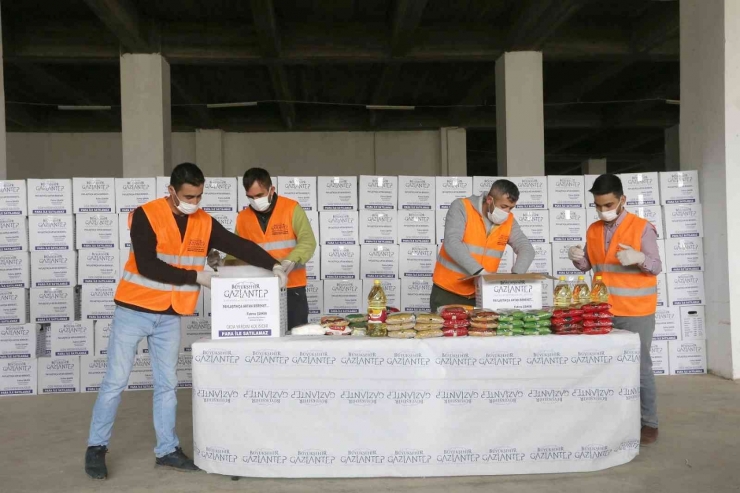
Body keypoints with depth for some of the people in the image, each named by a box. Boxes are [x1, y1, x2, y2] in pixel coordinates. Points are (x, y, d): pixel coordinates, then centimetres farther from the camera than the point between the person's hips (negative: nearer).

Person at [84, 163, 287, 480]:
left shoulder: (204, 223, 1)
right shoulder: (146, 216, -14)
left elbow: (240, 246, -2)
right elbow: (146, 266, -22)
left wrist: (273, 265, -16)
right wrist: (196, 277, -19)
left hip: (170, 316, 5)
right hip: (133, 311, -4)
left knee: (167, 384, 10)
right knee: (115, 381, 3)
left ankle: (167, 450, 21)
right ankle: (96, 447, 19)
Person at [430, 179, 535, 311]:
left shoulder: (509, 221, 1)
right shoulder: (462, 207, -12)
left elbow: (526, 249, -1)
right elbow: (451, 243, -23)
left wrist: (515, 276, -22)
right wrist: (480, 271, -32)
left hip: (480, 295, 4)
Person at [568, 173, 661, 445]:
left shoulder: (642, 228, -9)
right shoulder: (593, 230, 7)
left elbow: (657, 267, -10)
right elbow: (588, 266, 13)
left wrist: (639, 258, -31)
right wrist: (577, 258, -9)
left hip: (636, 312, -5)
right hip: (604, 311, 5)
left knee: (639, 366, 1)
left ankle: (649, 423, 13)